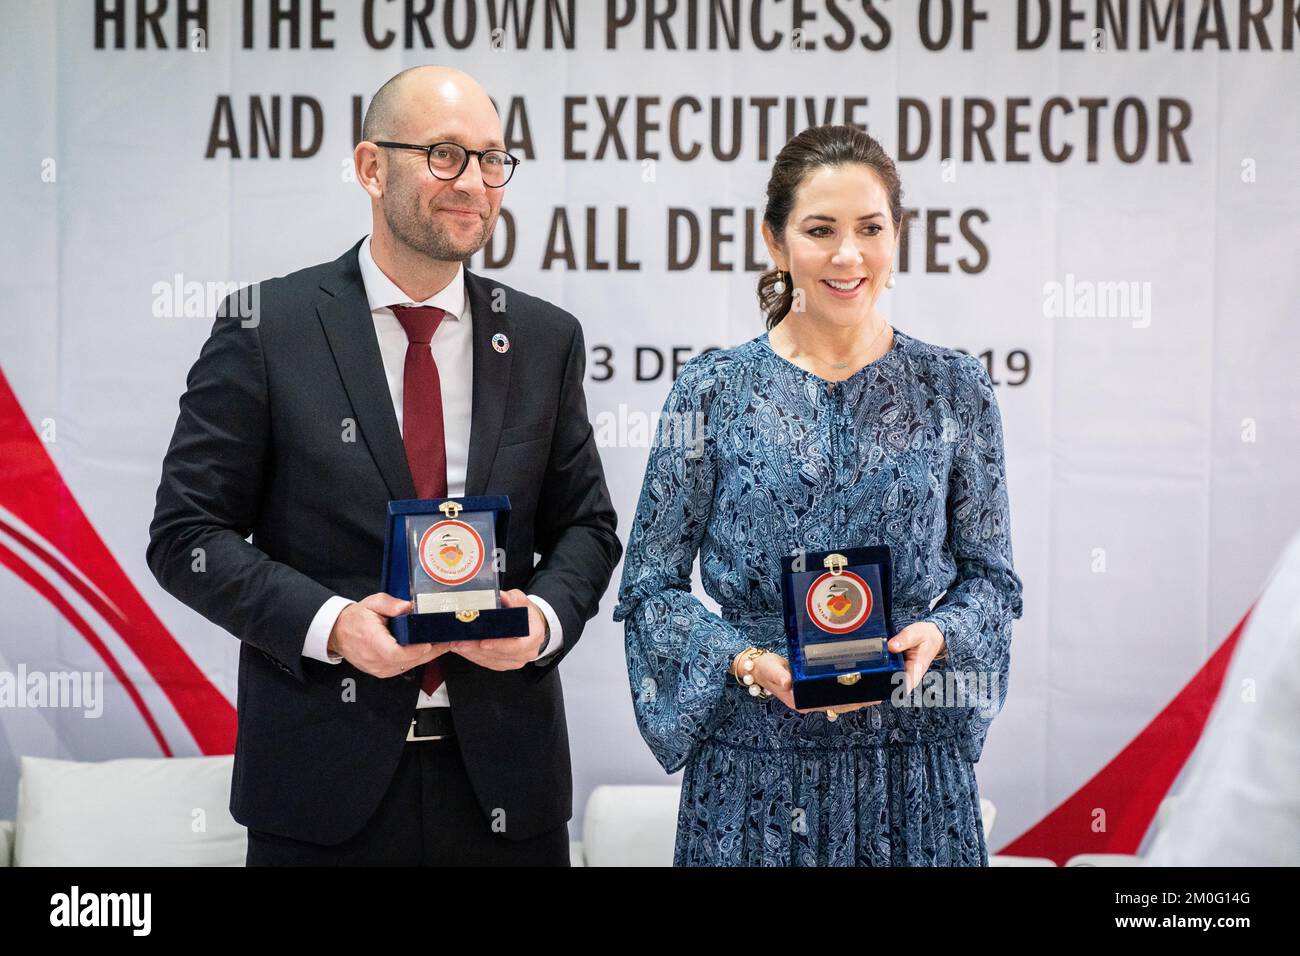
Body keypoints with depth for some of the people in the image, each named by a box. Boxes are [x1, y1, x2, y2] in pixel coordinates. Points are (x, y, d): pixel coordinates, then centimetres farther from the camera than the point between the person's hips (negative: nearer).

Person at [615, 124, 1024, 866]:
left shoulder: (955, 391, 1)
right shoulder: (712, 392, -2)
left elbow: (991, 577, 6)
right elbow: (650, 588, 0)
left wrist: (935, 635, -13)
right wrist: (748, 660, -14)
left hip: (910, 767, 1)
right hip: (753, 769, -1)